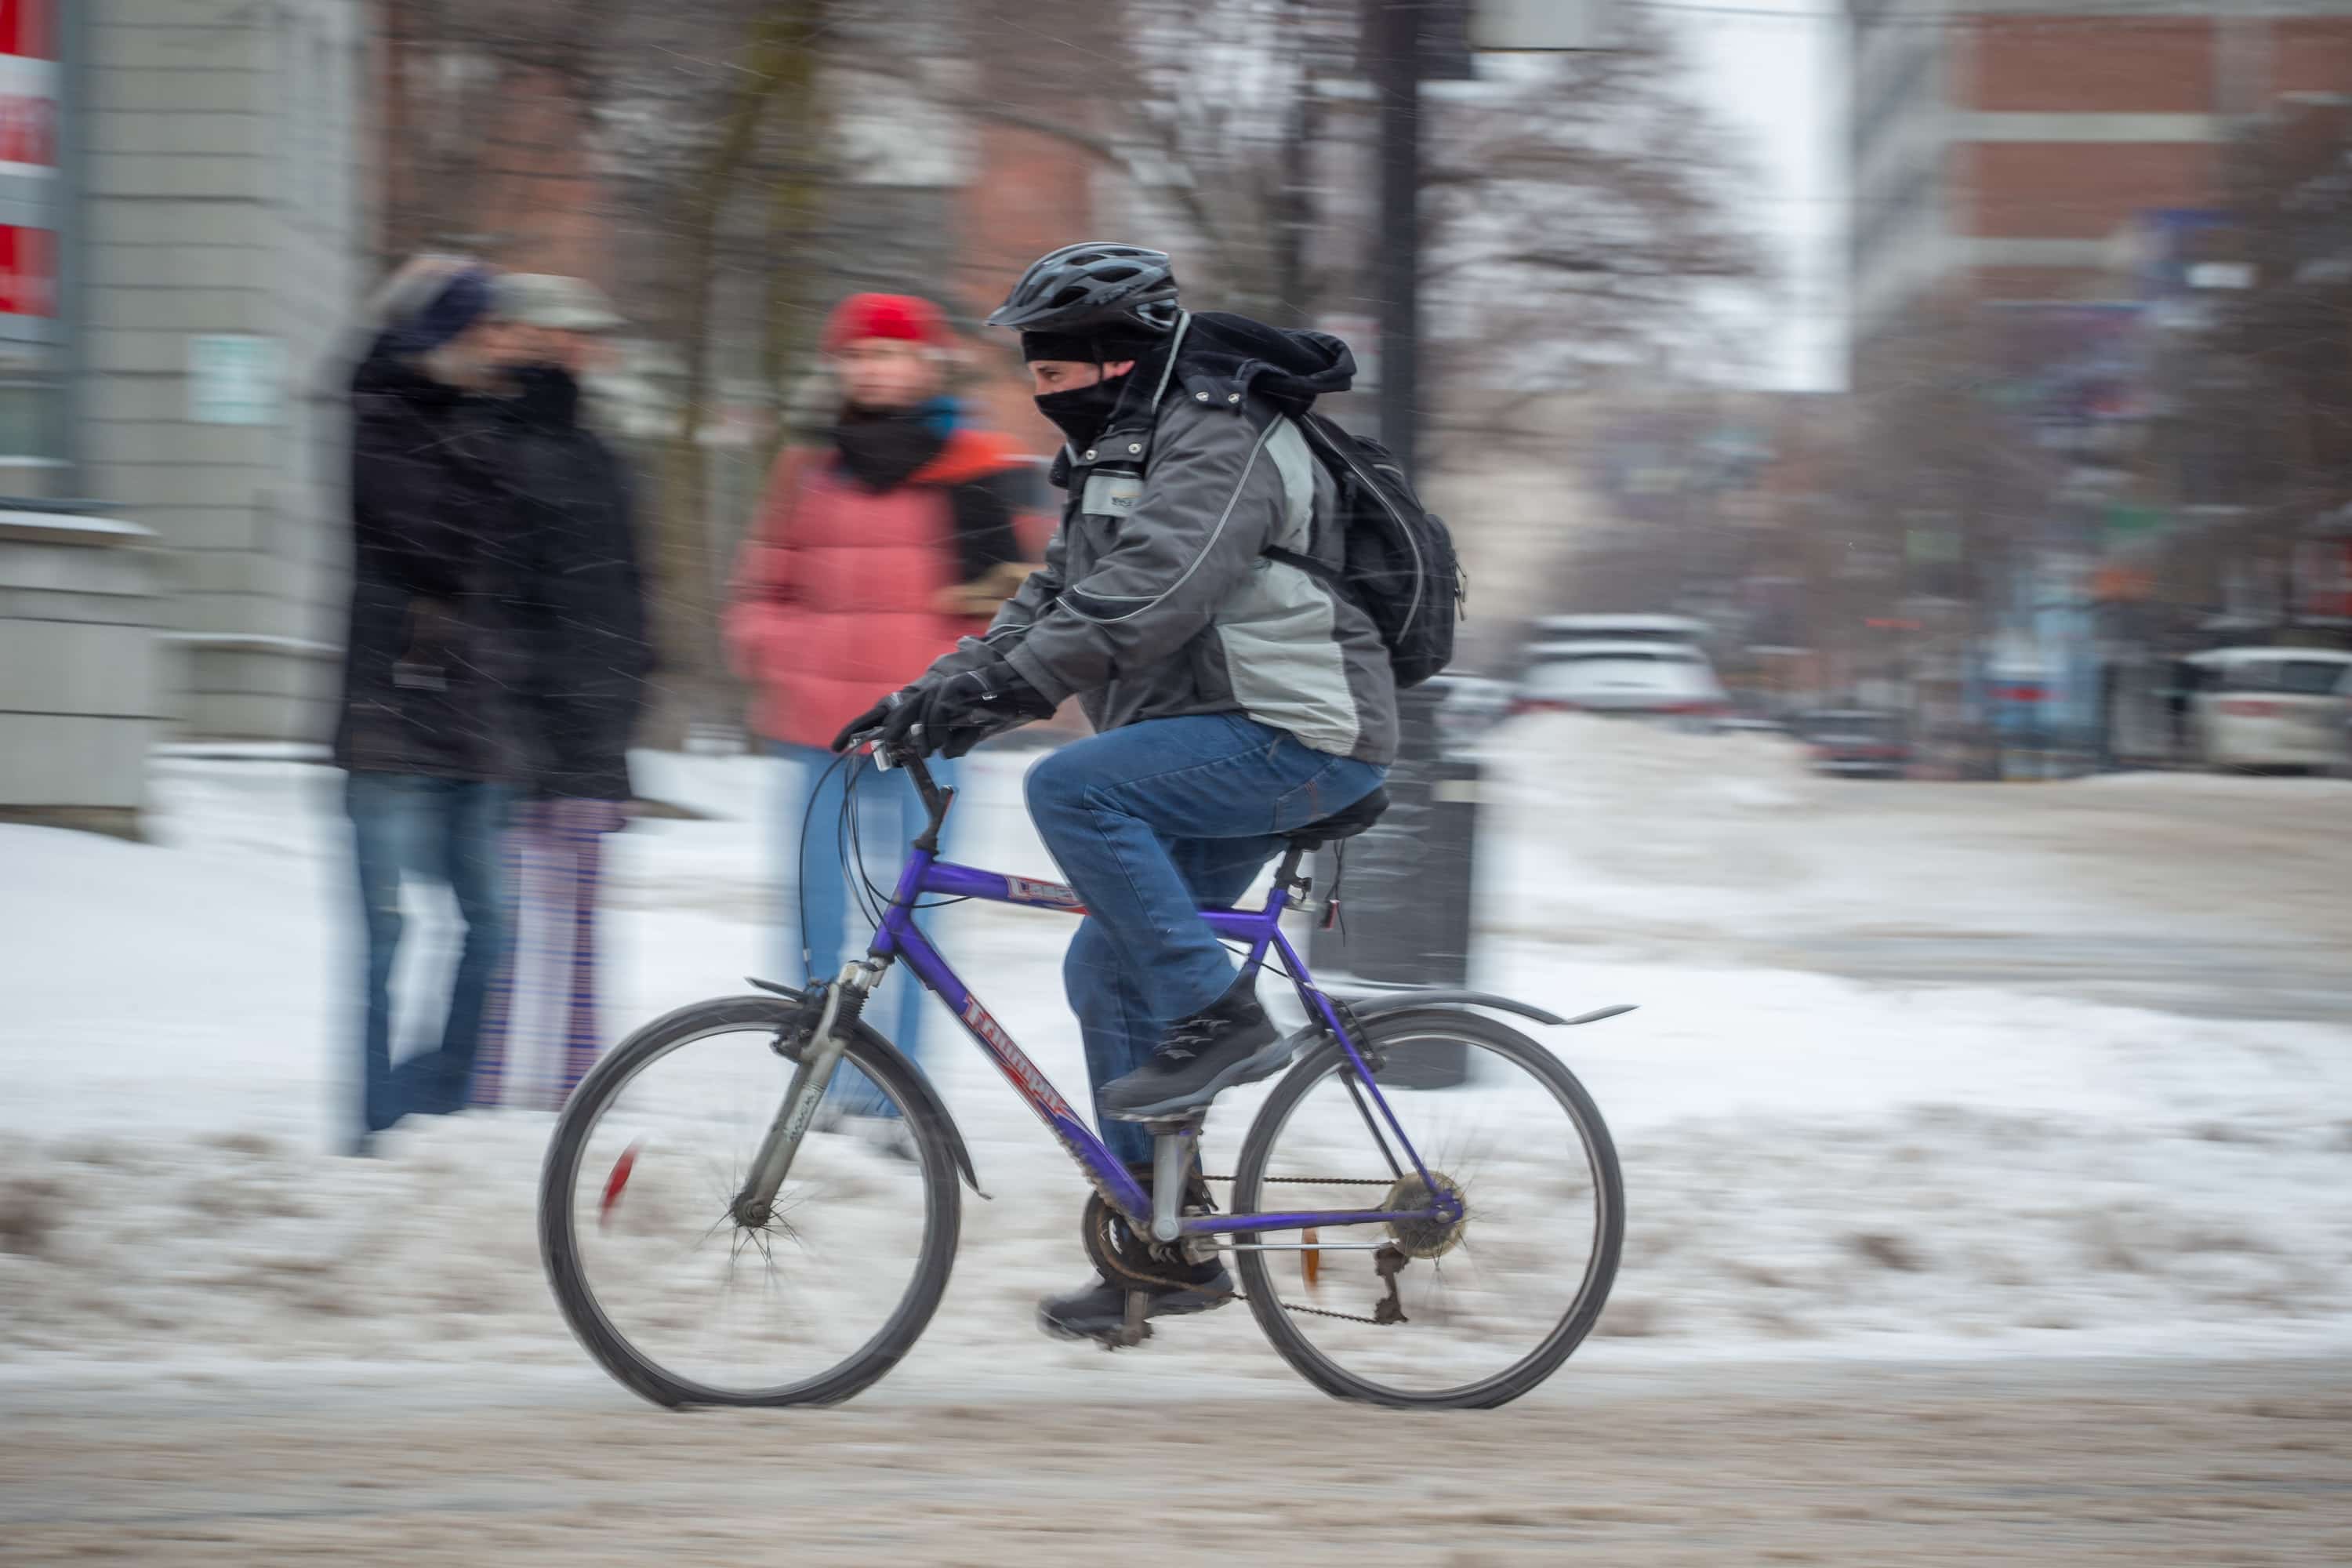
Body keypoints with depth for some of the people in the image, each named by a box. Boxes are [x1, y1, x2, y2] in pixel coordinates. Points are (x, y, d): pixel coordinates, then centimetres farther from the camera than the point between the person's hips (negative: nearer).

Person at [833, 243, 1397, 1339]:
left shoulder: (1219, 445, -14)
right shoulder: (1122, 457, 18)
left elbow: (1149, 592, -28)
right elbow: (1054, 603, 18)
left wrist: (1004, 687, -35)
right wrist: (928, 696, 6)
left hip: (1299, 741, -10)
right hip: (1225, 753, 10)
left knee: (1071, 788, -27)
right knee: (1107, 974, 6)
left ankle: (1218, 1016, -19)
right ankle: (1166, 1249, 11)